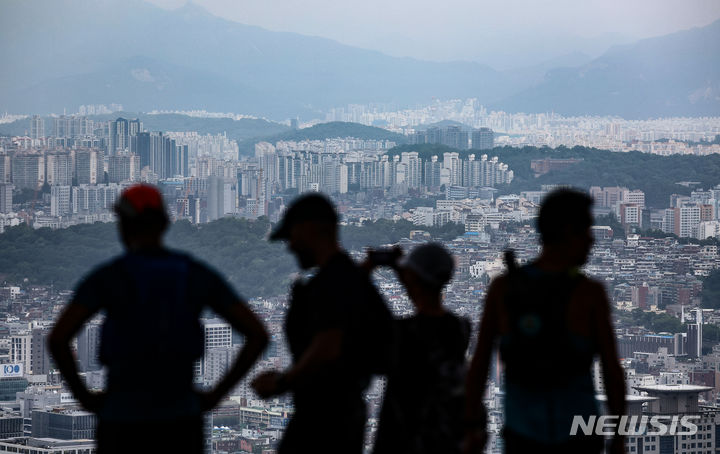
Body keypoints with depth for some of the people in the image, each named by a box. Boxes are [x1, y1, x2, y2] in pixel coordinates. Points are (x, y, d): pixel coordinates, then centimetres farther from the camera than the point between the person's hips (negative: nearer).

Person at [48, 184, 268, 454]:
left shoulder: (106, 277, -5)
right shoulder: (198, 275, 5)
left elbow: (57, 338, -17)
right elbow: (258, 334, 1)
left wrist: (84, 396, -1)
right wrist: (217, 394, 7)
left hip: (124, 423, -2)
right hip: (182, 421, 3)